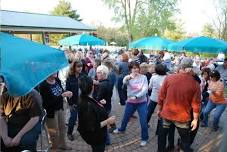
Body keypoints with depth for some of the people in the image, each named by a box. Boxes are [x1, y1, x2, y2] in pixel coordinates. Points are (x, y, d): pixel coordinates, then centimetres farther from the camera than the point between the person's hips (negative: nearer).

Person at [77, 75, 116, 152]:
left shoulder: (84, 99, -8)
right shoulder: (88, 105, -37)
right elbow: (93, 127, -32)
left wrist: (99, 104, 13)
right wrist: (107, 121, -26)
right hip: (95, 137, -9)